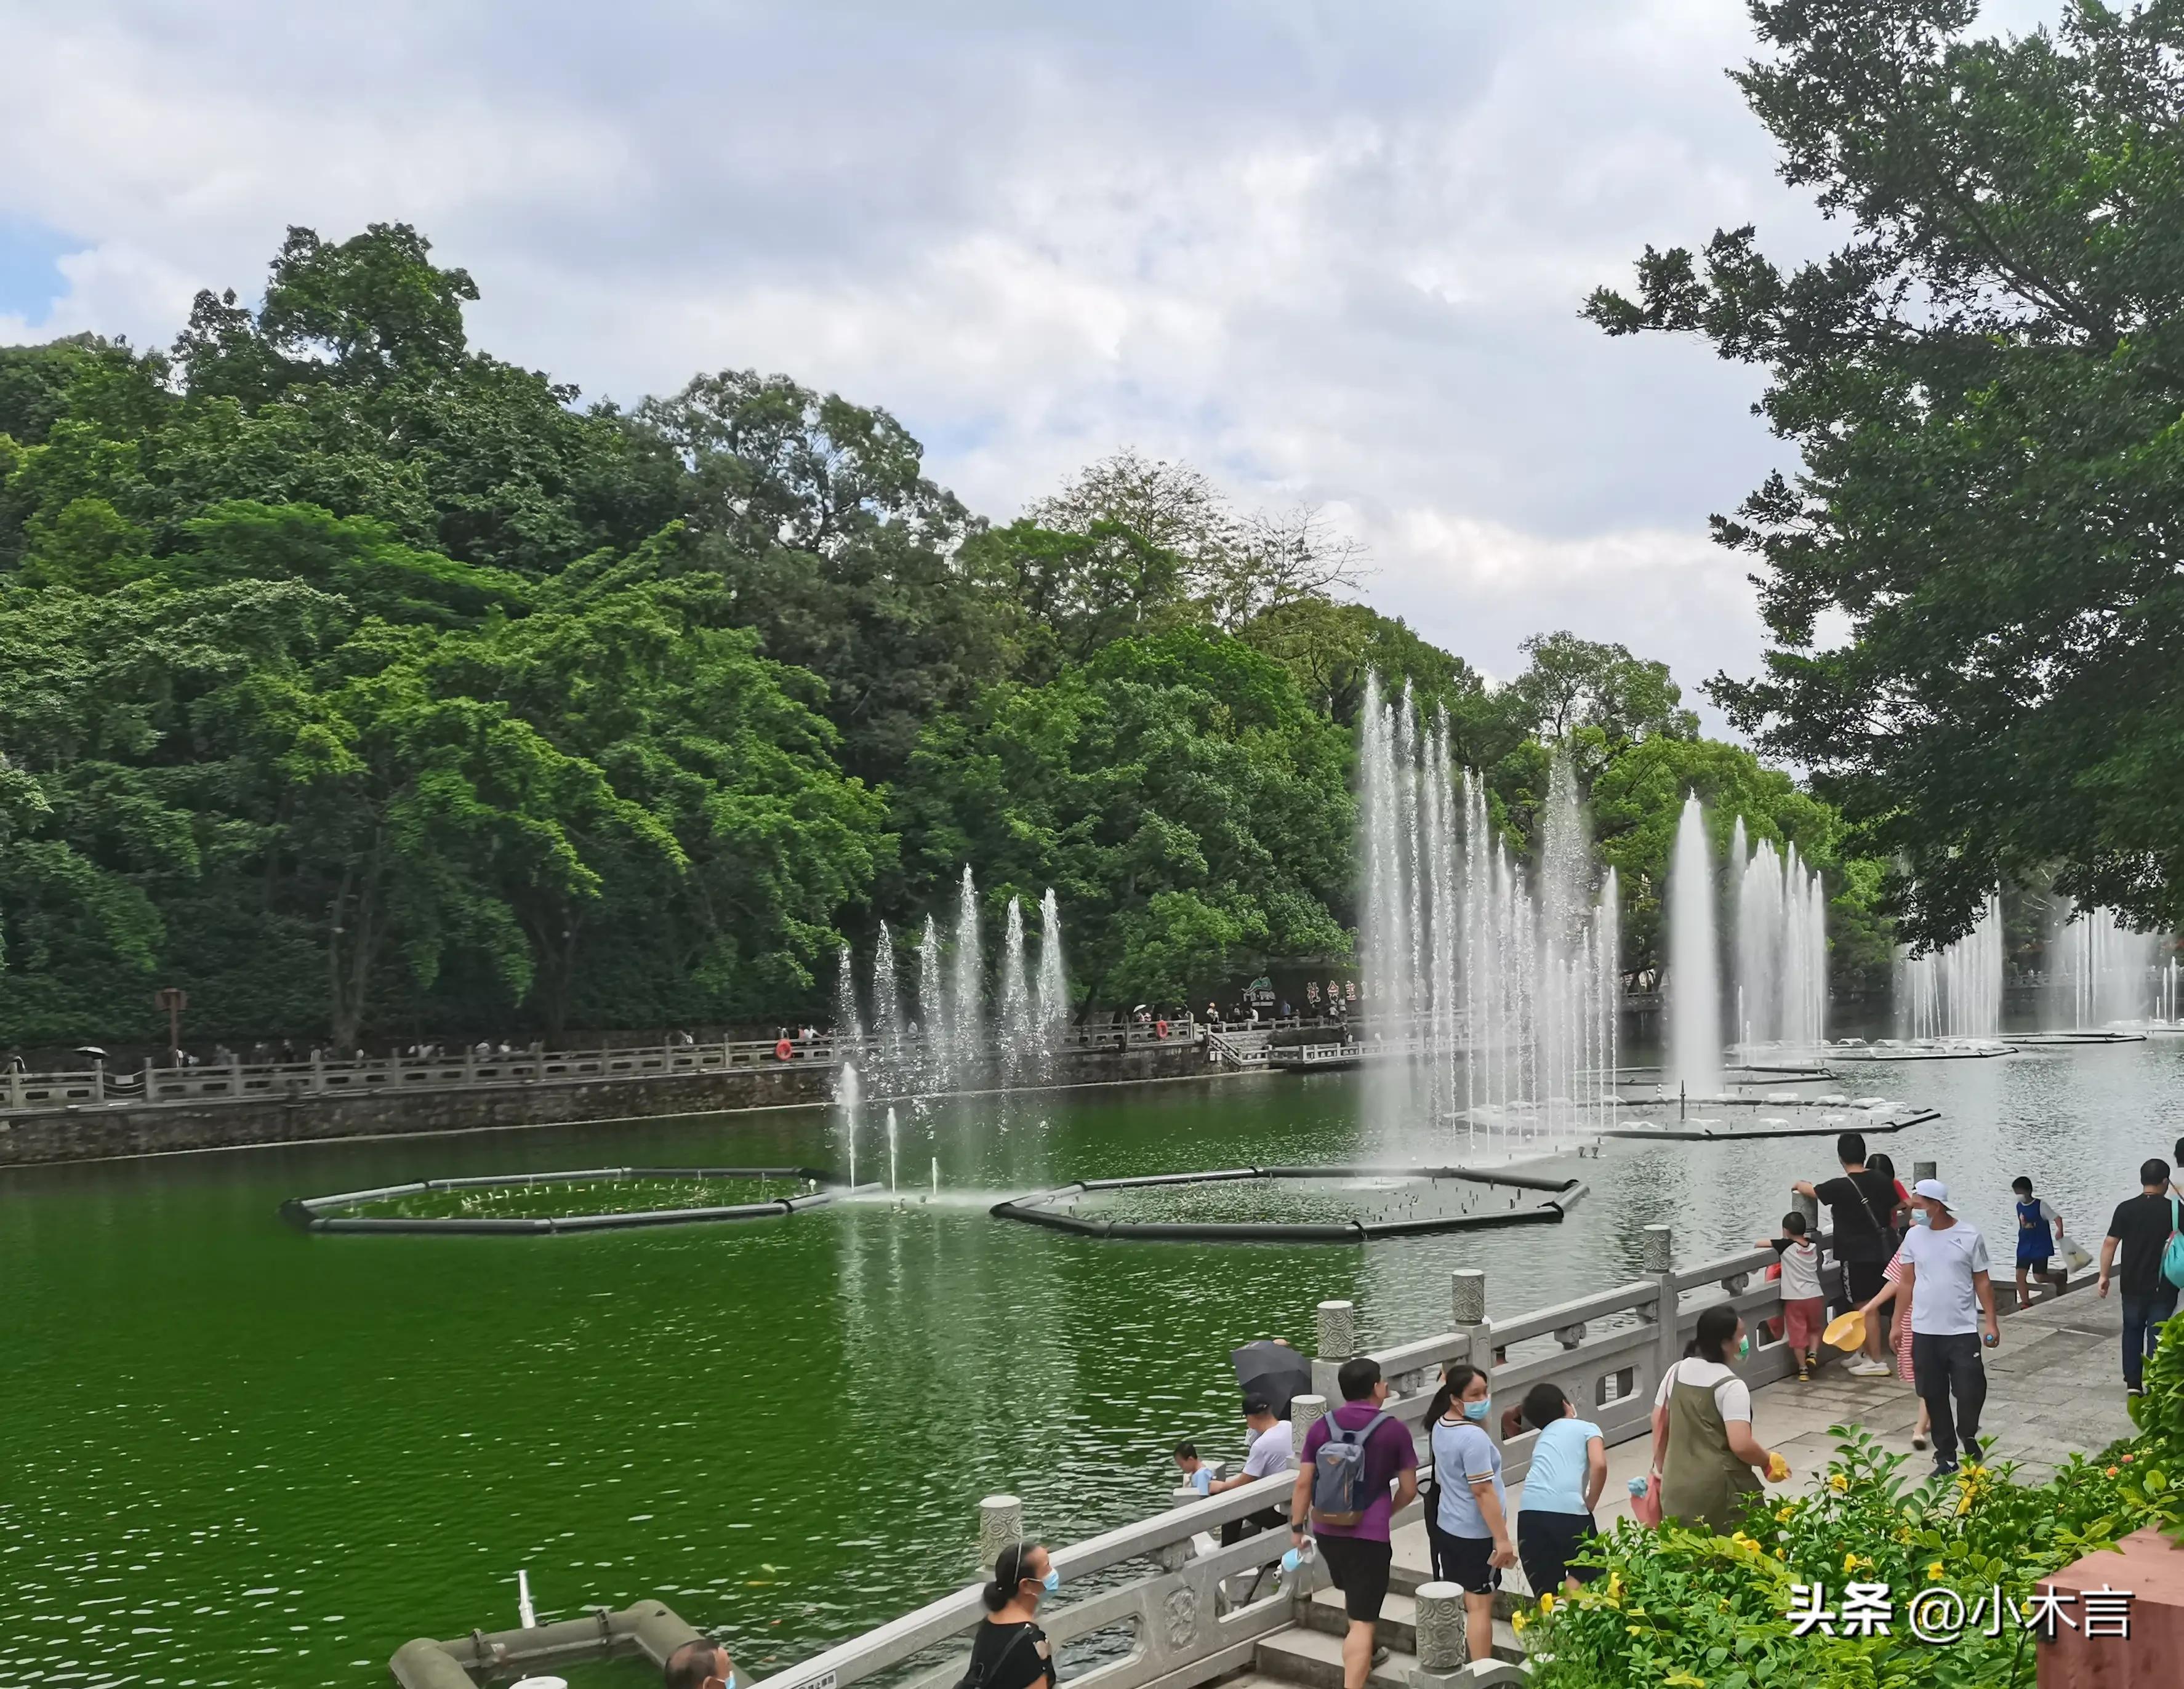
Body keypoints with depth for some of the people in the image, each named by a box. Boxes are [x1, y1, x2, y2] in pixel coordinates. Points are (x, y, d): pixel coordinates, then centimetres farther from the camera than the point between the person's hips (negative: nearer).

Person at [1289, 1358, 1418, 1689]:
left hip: (1327, 1529, 5)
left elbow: (1303, 1483, -1)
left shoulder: (1321, 1426, -1)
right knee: (1362, 1620, -3)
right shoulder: (1393, 1430, -8)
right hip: (1369, 1533, -5)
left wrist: (1297, 1527, 10)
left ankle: (1359, 1656, 51)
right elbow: (1409, 1489, -1)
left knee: (1354, 1593, 31)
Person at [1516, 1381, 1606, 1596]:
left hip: (1530, 1513, 4)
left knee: (1546, 1591, 15)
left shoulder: (1541, 1438, 30)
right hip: (1569, 1510, -4)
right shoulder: (1587, 1428, 16)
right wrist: (1589, 1505, 7)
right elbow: (1599, 1465, -2)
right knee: (1586, 1572, 15)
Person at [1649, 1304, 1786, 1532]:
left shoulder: (1676, 1372, 5)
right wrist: (1769, 1461, -3)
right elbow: (1741, 1445, -22)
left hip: (1678, 1484, 6)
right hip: (1719, 1488, -6)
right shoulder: (1730, 1385, -16)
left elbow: (1659, 1425, 12)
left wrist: (1660, 1471, 23)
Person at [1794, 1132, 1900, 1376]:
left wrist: (1799, 1185, 24)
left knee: (1865, 1307, -1)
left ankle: (1877, 1362, 1)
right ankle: (1868, 1354, 27)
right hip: (1884, 1250, 7)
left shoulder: (1841, 1187, -16)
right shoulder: (1883, 1181, 0)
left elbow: (1811, 1190, 2)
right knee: (1869, 1306, 18)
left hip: (1858, 1255, -7)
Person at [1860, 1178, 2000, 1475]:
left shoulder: (1969, 1235, -6)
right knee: (1934, 1396, 6)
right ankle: (1946, 1455, 18)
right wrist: (1897, 1323, 8)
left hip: (1962, 1331, -2)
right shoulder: (1914, 1236, 2)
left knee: (1971, 1392, -3)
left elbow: (1982, 1281, 1)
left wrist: (1992, 1321, -2)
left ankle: (1968, 1437, 27)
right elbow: (1906, 1282, 8)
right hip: (1924, 1331, 3)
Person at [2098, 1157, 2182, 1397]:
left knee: (2132, 1330, 16)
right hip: (2163, 1286, -1)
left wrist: (2104, 1275, 1)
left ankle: (2133, 1383, 15)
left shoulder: (2125, 1208, -6)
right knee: (2158, 1335, 6)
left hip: (2133, 1285, 1)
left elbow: (2110, 1243, -7)